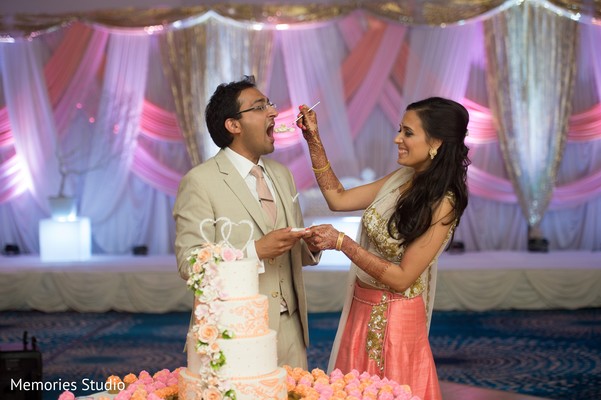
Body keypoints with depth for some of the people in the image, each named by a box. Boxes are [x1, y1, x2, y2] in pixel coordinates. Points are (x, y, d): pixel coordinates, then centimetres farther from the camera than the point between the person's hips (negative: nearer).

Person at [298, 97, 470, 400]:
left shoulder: (442, 204, -20)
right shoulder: (401, 178, 1)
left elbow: (402, 278, -20)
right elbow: (338, 199, 7)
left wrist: (342, 242, -23)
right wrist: (314, 141, 1)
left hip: (394, 320, -7)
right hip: (362, 310, 7)